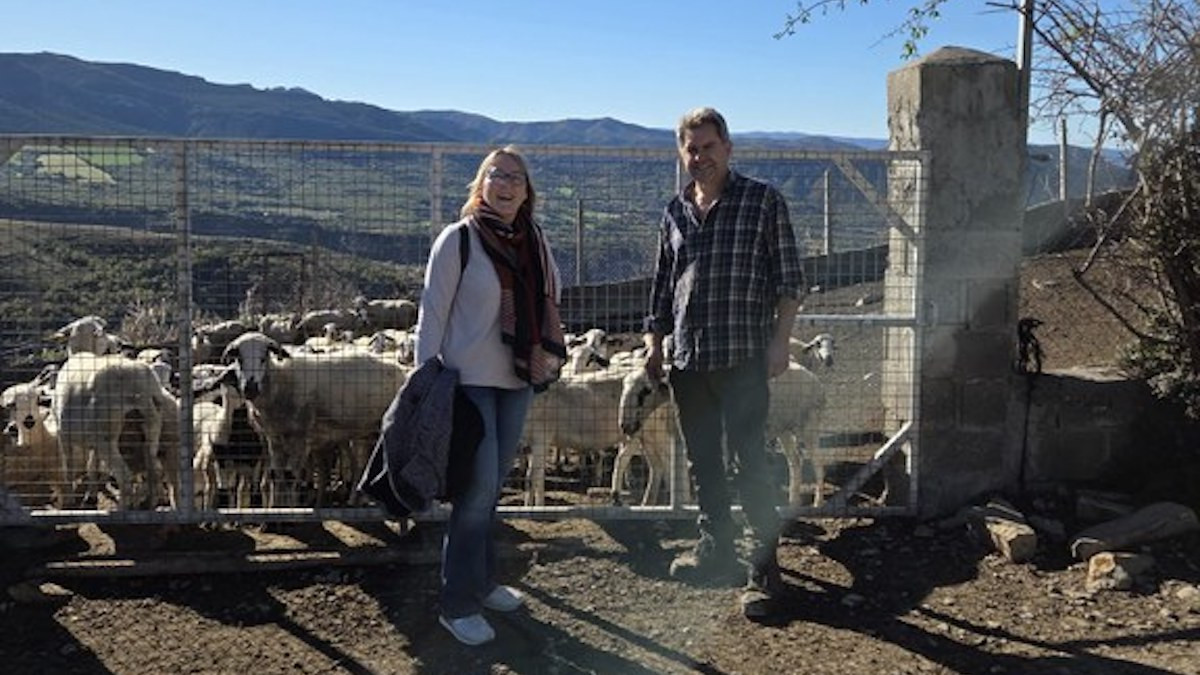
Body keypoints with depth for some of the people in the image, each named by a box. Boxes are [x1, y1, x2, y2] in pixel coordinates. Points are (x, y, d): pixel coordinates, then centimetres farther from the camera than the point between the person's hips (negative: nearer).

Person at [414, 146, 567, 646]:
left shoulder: (535, 244, 7)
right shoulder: (458, 240, -8)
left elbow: (548, 306, 18)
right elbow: (432, 313, -8)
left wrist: (547, 357, 9)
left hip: (517, 381, 6)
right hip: (470, 380, -5)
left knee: (492, 487, 15)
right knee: (479, 488, -8)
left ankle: (482, 581, 29)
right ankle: (459, 605, 4)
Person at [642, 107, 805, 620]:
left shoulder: (763, 201, -1)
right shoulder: (675, 212, 13)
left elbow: (789, 279, -3)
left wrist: (780, 341, -10)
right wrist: (654, 342, 15)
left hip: (743, 359, -5)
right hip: (687, 359, 6)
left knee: (746, 465, -7)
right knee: (703, 463, 14)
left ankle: (764, 571, 4)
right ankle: (716, 551, 28)